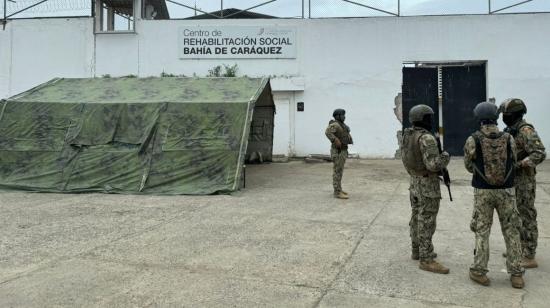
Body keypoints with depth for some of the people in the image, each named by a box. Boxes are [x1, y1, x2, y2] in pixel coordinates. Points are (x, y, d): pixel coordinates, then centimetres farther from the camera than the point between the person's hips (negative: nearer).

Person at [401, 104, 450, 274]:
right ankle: (426, 260, -1)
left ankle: (417, 251, 28)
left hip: (415, 182, 9)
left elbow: (405, 157, 17)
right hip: (428, 185, -9)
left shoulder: (408, 136, 6)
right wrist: (445, 156, -9)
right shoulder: (426, 138, -23)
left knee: (417, 217, 17)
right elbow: (433, 165, -27)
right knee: (426, 222, -5)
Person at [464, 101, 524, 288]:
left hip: (483, 191, -1)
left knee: (481, 231, 9)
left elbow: (469, 166, 0)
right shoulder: (509, 139, -5)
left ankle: (479, 272, 11)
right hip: (506, 191, 1)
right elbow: (513, 164, 6)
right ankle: (516, 274, 14)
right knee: (511, 231, 11)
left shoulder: (472, 141, -11)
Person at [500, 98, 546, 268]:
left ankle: (529, 257, 4)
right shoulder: (511, 130, 11)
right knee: (515, 216, 17)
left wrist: (518, 165, -28)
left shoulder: (526, 130, -18)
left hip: (523, 181, -9)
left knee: (526, 217, -3)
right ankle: (519, 248, 29)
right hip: (512, 180, 9)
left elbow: (540, 154, -27)